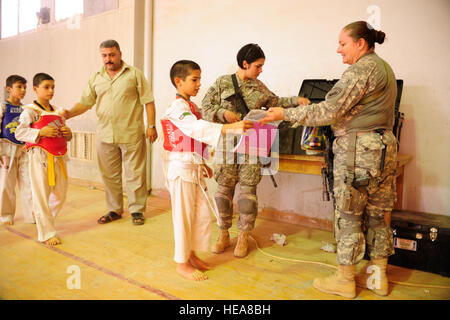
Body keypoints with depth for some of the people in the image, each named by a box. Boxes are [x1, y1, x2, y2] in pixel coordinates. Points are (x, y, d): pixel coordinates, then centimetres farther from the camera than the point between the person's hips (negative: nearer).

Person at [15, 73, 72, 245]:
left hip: (58, 157, 7)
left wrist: (68, 133, 0)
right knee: (41, 196, -1)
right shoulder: (30, 111, -5)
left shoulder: (57, 112, 14)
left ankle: (44, 219, 38)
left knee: (60, 194, 14)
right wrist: (41, 132, -20)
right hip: (40, 156, -7)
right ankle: (46, 233, 9)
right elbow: (19, 133, -11)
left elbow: (64, 135, 22)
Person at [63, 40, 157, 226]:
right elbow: (85, 102, 12)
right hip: (105, 136, 4)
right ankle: (114, 210, 25)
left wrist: (151, 126, -7)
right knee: (109, 175, 11)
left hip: (131, 135, -4)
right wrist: (69, 113, -6)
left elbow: (148, 101, 0)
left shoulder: (134, 74, 2)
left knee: (134, 174, 1)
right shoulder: (96, 78, 12)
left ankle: (137, 210, 15)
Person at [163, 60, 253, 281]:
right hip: (182, 169, -9)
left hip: (195, 169, 9)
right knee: (184, 217, 1)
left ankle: (191, 255, 29)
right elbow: (199, 128, -34)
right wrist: (230, 127, -44)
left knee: (202, 214, 13)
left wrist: (203, 164, 20)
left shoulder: (191, 106, 14)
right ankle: (182, 264, 15)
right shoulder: (178, 108, -16)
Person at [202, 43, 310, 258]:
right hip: (227, 142, -2)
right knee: (224, 188, 1)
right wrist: (223, 113, -15)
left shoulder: (259, 87, 12)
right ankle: (223, 234, 18)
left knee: (248, 190, -1)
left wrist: (295, 101, 13)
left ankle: (243, 237, 13)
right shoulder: (222, 82, 3)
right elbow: (205, 107, 1)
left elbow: (275, 102, 25)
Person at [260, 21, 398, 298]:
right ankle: (379, 277, 24)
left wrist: (286, 114, -15)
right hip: (384, 145, 10)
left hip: (357, 148, -10)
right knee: (377, 214, 14)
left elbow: (330, 111, -20)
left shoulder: (361, 70, -13)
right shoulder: (384, 67, 18)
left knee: (348, 215, 0)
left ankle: (345, 280, 12)